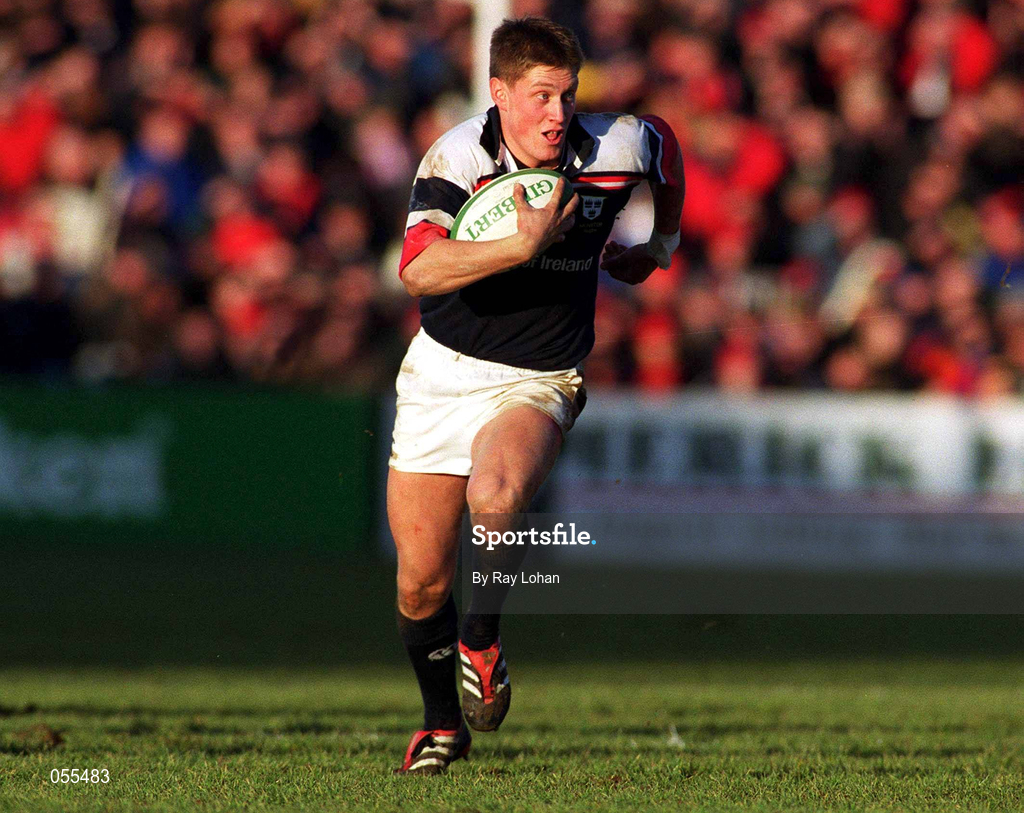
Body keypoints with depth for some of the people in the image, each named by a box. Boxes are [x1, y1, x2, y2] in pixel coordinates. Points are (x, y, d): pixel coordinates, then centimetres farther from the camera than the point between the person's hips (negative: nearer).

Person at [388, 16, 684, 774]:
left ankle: (481, 640, -5)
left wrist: (662, 243, 23)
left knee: (495, 498, -34)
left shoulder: (614, 152, -11)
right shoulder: (457, 157, -17)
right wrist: (525, 244, -39)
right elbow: (421, 269, -31)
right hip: (442, 371, 1)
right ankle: (442, 721, 31)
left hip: (539, 383, -1)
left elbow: (663, 140, 14)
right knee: (421, 580, 3)